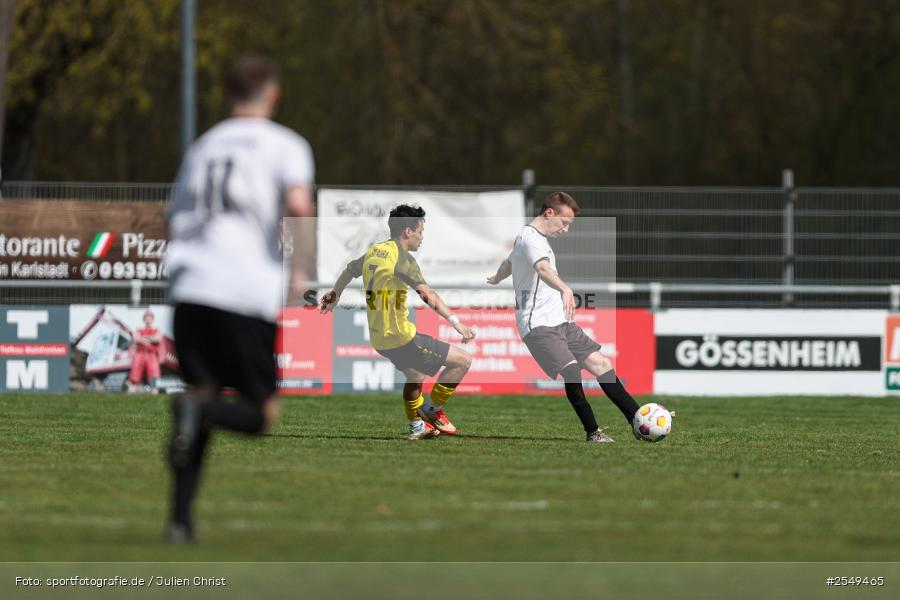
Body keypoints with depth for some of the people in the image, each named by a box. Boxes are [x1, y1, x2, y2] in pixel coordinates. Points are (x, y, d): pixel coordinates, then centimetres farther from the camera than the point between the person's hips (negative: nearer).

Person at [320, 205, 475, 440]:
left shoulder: (373, 251, 8)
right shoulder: (401, 257, -17)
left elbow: (349, 271, 28)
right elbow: (426, 293, -30)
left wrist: (334, 295, 47)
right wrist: (455, 321, -36)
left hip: (378, 339, 9)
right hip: (401, 338, -9)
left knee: (415, 377, 33)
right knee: (463, 360, -5)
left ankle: (416, 426, 44)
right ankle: (432, 409, 6)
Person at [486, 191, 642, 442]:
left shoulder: (537, 239, 20)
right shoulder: (530, 238, -13)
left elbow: (508, 264, 42)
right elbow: (542, 268, -37)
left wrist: (496, 279, 64)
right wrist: (565, 289, -55)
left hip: (560, 321, 10)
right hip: (539, 325, -10)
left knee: (600, 363, 4)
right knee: (571, 370, -25)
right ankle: (592, 432, -16)